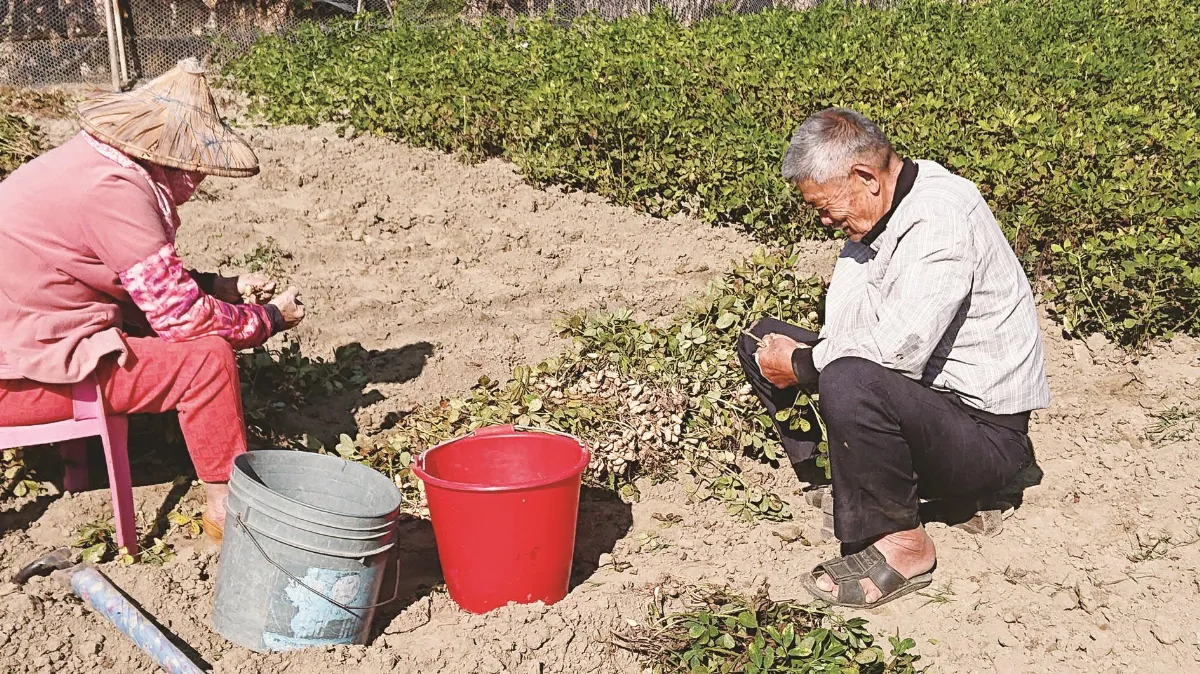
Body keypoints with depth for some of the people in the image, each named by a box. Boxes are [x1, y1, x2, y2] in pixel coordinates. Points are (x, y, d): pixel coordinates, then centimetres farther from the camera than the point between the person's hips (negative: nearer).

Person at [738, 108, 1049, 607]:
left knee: (849, 383, -38)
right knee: (762, 340, 6)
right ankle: (831, 482, 2)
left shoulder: (943, 215, -23)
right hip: (920, 394, 9)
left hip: (985, 432, -9)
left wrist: (801, 364, -21)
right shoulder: (875, 213, 6)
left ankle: (903, 548, -17)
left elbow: (902, 346, -33)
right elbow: (844, 330, 4)